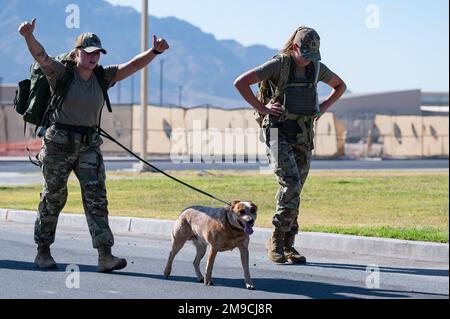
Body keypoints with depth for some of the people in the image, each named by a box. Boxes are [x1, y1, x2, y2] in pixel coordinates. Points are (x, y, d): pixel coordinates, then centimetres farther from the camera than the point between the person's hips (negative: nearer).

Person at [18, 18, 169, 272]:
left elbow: (134, 65, 0)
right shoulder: (62, 74, -6)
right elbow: (41, 56, -24)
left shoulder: (103, 77, 7)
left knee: (96, 197, -7)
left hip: (89, 144, 4)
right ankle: (43, 252, 20)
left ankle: (105, 255, -13)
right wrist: (29, 36, -44)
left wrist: (154, 51, -18)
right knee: (53, 197, 6)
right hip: (59, 144, -4)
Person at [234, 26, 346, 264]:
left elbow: (340, 86, 25)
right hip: (279, 135, -6)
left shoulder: (316, 68, 6)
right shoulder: (278, 65, -11)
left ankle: (288, 246, 12)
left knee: (293, 190, 6)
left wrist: (322, 108, 10)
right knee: (291, 185, -19)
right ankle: (276, 241, -8)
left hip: (303, 137, 6)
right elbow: (240, 83, -17)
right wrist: (261, 108, -15)